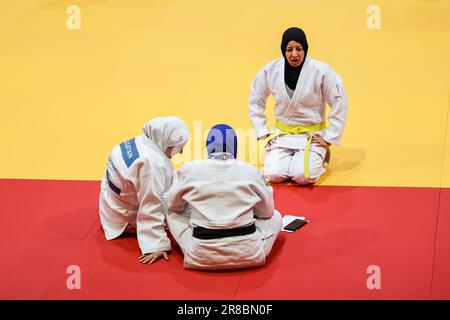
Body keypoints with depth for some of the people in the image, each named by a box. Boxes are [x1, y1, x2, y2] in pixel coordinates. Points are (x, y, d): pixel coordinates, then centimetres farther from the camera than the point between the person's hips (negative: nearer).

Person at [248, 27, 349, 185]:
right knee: (274, 174, -18)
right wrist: (263, 133, 3)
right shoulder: (270, 71, -8)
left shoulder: (321, 71, -16)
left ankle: (319, 155, 9)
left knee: (303, 176, -24)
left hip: (312, 134, -2)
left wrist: (329, 138, -8)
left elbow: (340, 104, -8)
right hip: (282, 133, 3)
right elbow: (255, 102, 8)